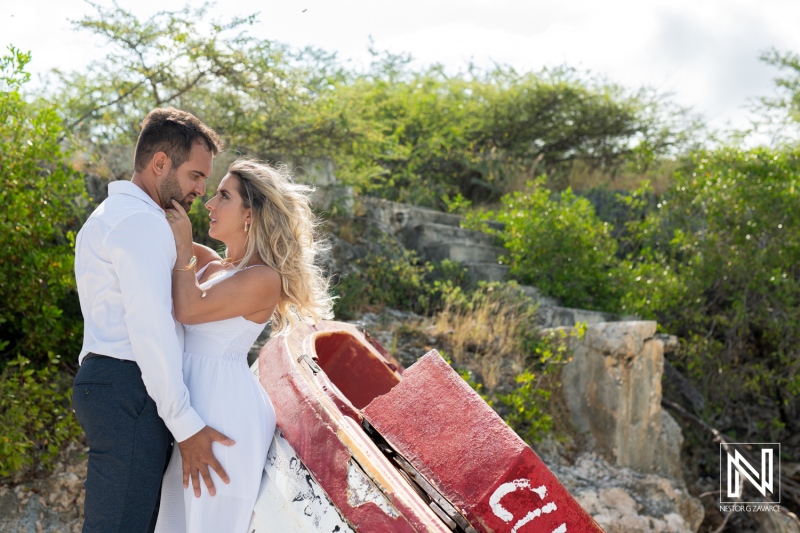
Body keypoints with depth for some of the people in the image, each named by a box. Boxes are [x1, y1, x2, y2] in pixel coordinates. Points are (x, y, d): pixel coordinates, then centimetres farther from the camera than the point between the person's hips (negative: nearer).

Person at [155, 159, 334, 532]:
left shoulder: (265, 278, -11)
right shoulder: (211, 267, 14)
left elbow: (190, 310, -18)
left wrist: (183, 246, -9)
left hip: (225, 405, -9)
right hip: (188, 395, 9)